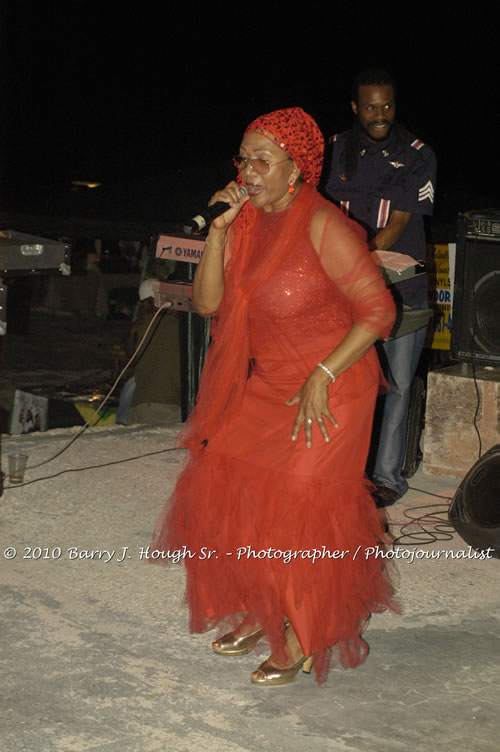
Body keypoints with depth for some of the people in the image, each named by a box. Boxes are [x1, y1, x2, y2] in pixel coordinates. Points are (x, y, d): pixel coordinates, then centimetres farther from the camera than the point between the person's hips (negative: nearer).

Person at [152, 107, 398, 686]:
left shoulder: (322, 226, -20)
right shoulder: (247, 221, 1)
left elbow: (379, 310, -19)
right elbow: (207, 302, -4)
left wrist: (320, 377, -21)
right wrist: (219, 229, -14)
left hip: (327, 390, -7)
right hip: (264, 385, 7)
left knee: (297, 509, -2)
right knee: (229, 492, 9)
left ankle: (305, 638, 19)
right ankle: (259, 612, 29)